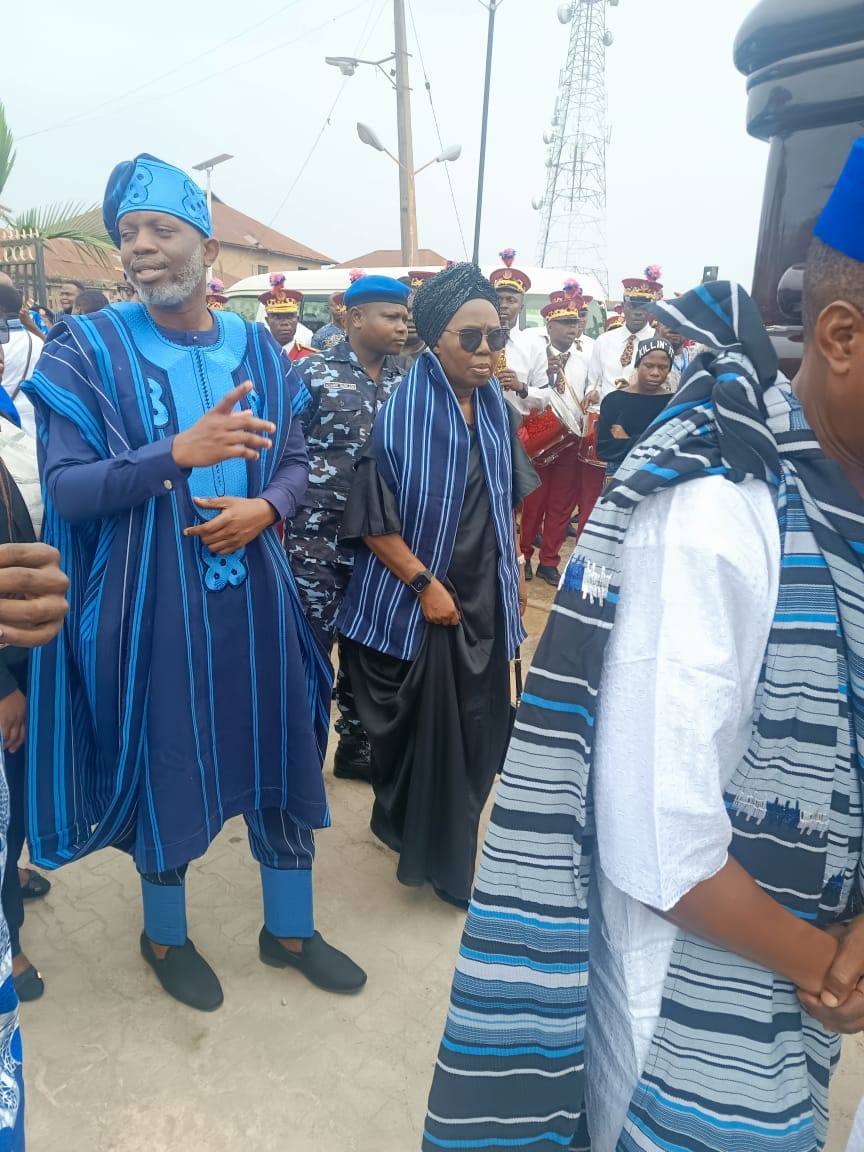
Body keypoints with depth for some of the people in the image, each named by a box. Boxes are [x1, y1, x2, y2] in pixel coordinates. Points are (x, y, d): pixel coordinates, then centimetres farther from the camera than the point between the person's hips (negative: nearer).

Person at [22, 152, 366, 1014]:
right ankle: (164, 936, 39)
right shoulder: (88, 350, -6)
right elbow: (64, 488, -13)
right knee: (164, 765, 11)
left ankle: (289, 929, 37)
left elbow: (295, 462, 9)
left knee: (280, 753, 12)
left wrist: (264, 507, -13)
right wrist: (179, 452, -27)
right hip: (148, 604, -3)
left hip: (253, 594, 4)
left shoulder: (257, 349, 4)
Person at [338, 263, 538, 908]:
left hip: (485, 600, 6)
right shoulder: (400, 407, -16)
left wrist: (515, 575, 14)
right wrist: (425, 584, -16)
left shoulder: (495, 405, 3)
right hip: (415, 601, -6)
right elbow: (373, 518, -16)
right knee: (421, 730, 7)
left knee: (480, 729, 13)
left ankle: (449, 841, 38)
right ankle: (423, 844, 32)